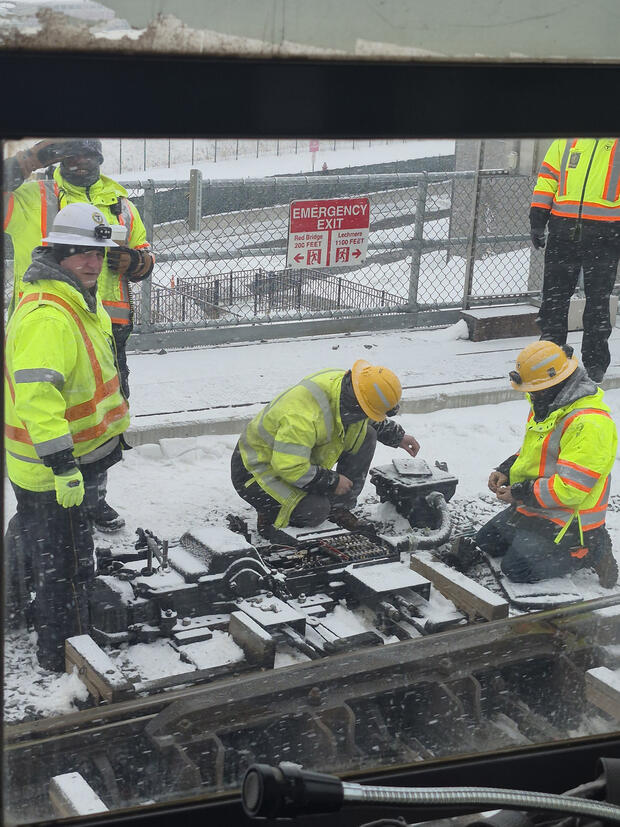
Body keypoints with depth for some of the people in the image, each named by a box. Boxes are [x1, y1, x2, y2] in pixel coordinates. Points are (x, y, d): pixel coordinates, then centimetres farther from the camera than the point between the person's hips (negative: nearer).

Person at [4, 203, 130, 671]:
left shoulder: (81, 303, 9)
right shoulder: (47, 315, -27)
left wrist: (114, 429, 29)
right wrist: (63, 465, -35)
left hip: (73, 459, 10)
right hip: (52, 472, -10)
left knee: (40, 549, 27)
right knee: (66, 565, 3)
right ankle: (65, 654, 17)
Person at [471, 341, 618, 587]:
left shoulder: (589, 424, -29)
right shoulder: (548, 405, 3)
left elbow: (570, 488, -31)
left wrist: (520, 494, -21)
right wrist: (505, 470, 2)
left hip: (567, 518, -10)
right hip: (533, 507, 10)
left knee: (516, 569, -14)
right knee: (485, 543, 16)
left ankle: (590, 552, 1)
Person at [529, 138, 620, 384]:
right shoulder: (565, 142, 11)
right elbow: (547, 179, 12)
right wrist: (537, 221, 4)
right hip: (562, 232, 2)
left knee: (598, 301, 3)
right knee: (554, 297, 6)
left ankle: (595, 362, 13)